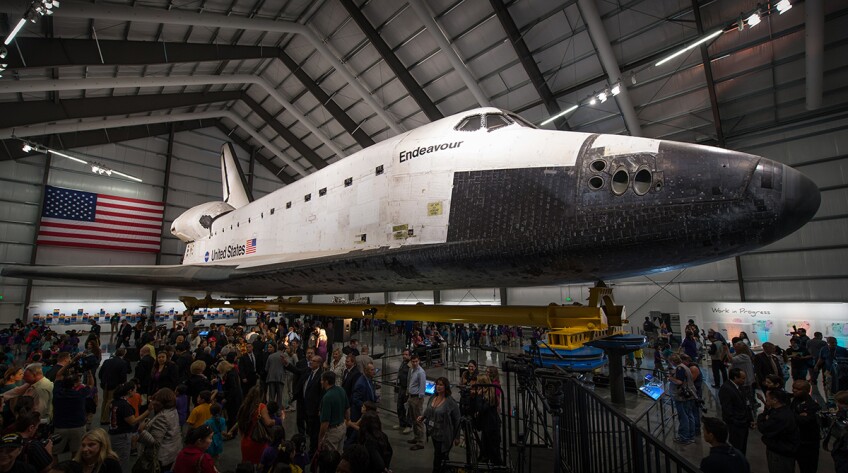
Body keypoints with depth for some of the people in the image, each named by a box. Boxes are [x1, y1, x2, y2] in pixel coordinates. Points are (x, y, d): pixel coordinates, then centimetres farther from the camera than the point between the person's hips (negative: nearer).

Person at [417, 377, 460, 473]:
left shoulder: (450, 402, -18)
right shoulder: (432, 398, 0)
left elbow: (457, 419, -11)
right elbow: (428, 411, 17)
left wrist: (456, 436, -6)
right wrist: (422, 416, -3)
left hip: (443, 435, -6)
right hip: (434, 432, 6)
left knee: (438, 455, -1)